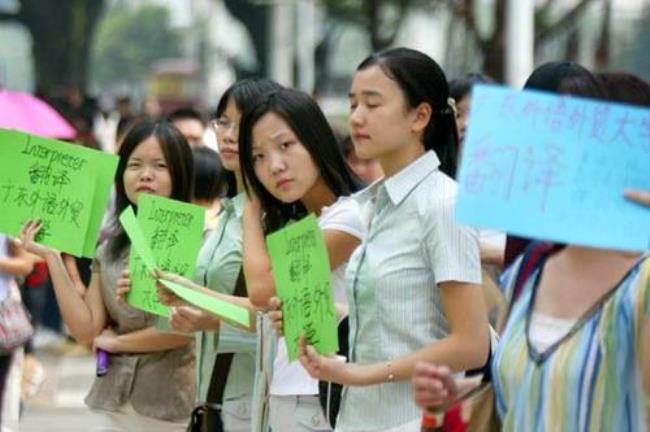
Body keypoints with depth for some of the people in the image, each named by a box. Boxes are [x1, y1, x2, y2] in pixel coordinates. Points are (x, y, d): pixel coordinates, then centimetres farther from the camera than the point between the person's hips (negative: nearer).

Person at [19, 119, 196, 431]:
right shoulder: (108, 250, 9)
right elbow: (86, 331, 2)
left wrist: (116, 341, -2)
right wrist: (52, 258, -3)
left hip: (172, 404, -4)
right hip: (115, 401, 4)